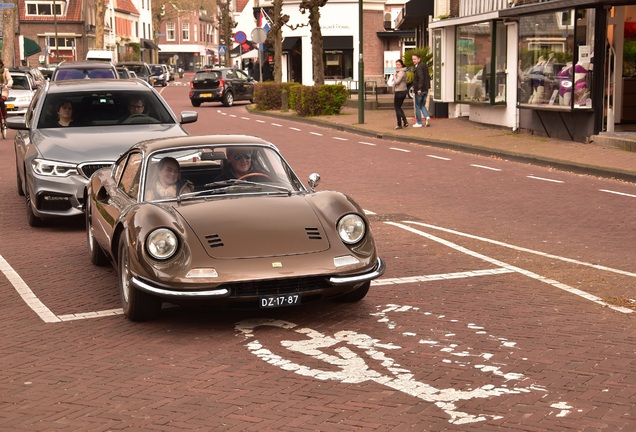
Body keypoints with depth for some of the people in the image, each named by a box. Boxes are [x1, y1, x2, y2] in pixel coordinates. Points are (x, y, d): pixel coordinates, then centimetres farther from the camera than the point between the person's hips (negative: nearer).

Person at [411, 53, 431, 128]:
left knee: (418, 106, 2)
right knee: (422, 105, 16)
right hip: (425, 89, 9)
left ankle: (419, 123, 7)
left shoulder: (419, 67, -15)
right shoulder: (425, 66, 13)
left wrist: (419, 88, -26)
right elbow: (428, 77, 18)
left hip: (419, 90, -8)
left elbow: (421, 78, -26)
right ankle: (427, 117, -6)